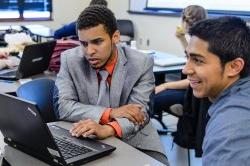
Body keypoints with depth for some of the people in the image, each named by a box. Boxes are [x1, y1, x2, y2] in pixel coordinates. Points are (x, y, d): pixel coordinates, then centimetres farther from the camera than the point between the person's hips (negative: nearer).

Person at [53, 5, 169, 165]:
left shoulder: (141, 63, -10)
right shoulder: (70, 59, -7)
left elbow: (139, 113, -15)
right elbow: (62, 106, -12)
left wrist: (107, 129, -35)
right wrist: (110, 113, -22)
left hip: (132, 139, 0)